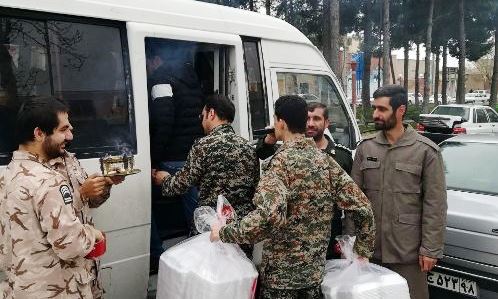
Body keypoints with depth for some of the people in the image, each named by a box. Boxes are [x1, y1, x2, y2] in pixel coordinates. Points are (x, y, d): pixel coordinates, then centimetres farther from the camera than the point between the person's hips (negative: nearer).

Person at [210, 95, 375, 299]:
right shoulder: (325, 160, 1)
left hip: (280, 273, -6)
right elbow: (362, 208, 0)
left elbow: (269, 215, -34)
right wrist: (362, 252, 11)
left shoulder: (281, 161, -18)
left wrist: (224, 233, -22)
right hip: (315, 270, 6)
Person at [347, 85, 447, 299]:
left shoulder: (426, 151, -5)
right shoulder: (365, 147, 4)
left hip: (408, 251, -3)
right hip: (369, 248, 3)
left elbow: (435, 205, -6)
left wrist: (431, 249, -9)